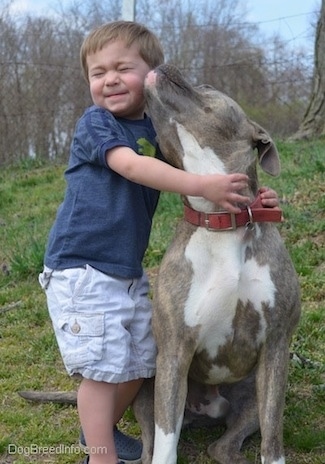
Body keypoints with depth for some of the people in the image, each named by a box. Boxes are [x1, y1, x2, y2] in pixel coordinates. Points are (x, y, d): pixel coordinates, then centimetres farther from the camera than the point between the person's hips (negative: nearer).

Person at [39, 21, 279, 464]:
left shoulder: (159, 129, 7)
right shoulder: (94, 123, -11)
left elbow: (191, 170, 7)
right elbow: (132, 166, -27)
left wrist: (247, 196, -10)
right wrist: (203, 185, -38)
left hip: (129, 270, 7)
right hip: (81, 267, -7)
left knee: (139, 362, 15)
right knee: (103, 366, -6)